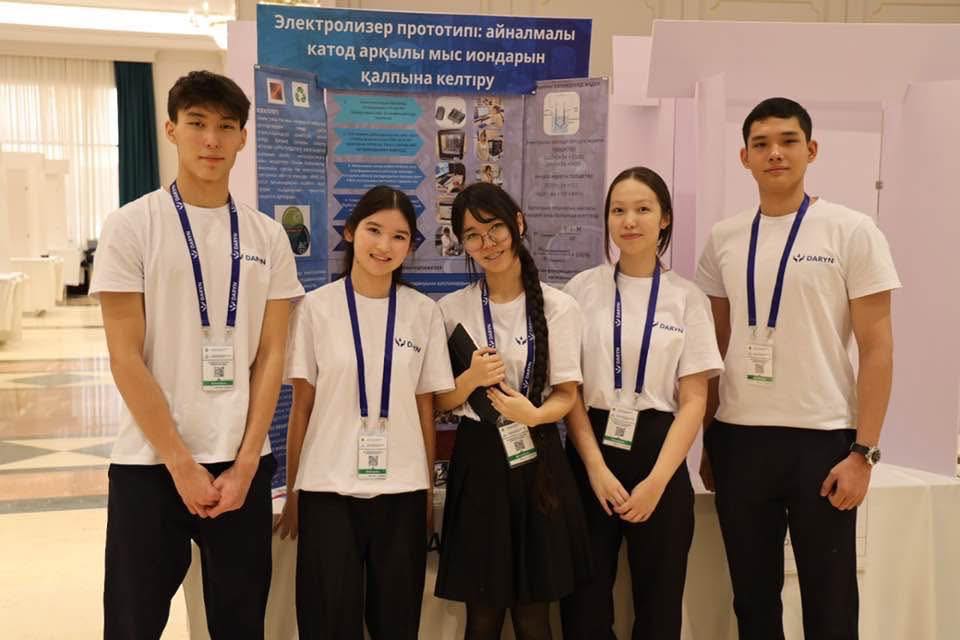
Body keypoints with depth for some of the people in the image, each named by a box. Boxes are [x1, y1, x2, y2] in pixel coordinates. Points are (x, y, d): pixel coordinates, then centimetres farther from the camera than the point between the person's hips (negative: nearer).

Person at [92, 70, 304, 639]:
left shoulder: (268, 236, 4)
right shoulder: (131, 227, -4)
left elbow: (271, 356, 3)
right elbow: (125, 359, -7)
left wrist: (244, 464, -5)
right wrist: (181, 464, -11)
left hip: (243, 462, 3)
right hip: (150, 461, -2)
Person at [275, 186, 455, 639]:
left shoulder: (424, 313, 3)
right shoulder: (316, 308, -2)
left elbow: (425, 408, 7)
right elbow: (302, 407, 2)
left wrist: (428, 490, 8)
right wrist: (292, 491, 3)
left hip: (401, 490, 2)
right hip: (328, 489, -1)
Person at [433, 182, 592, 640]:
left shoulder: (558, 307, -3)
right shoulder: (451, 310, 0)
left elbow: (567, 395, 0)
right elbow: (440, 401, 4)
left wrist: (534, 414, -21)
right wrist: (471, 379, -17)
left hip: (538, 460, 0)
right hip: (478, 461, 1)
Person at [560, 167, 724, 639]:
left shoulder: (687, 298, 2)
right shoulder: (582, 289, 2)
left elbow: (694, 400, -1)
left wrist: (657, 481, -11)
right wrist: (596, 468, -11)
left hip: (658, 453, 0)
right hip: (591, 452, 0)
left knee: (658, 601, 10)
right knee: (585, 600, 5)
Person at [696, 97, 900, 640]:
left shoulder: (852, 232, -4)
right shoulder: (724, 239, 6)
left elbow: (877, 348, -5)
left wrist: (864, 451, -11)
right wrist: (707, 439, 9)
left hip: (822, 438, -3)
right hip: (739, 437, 3)